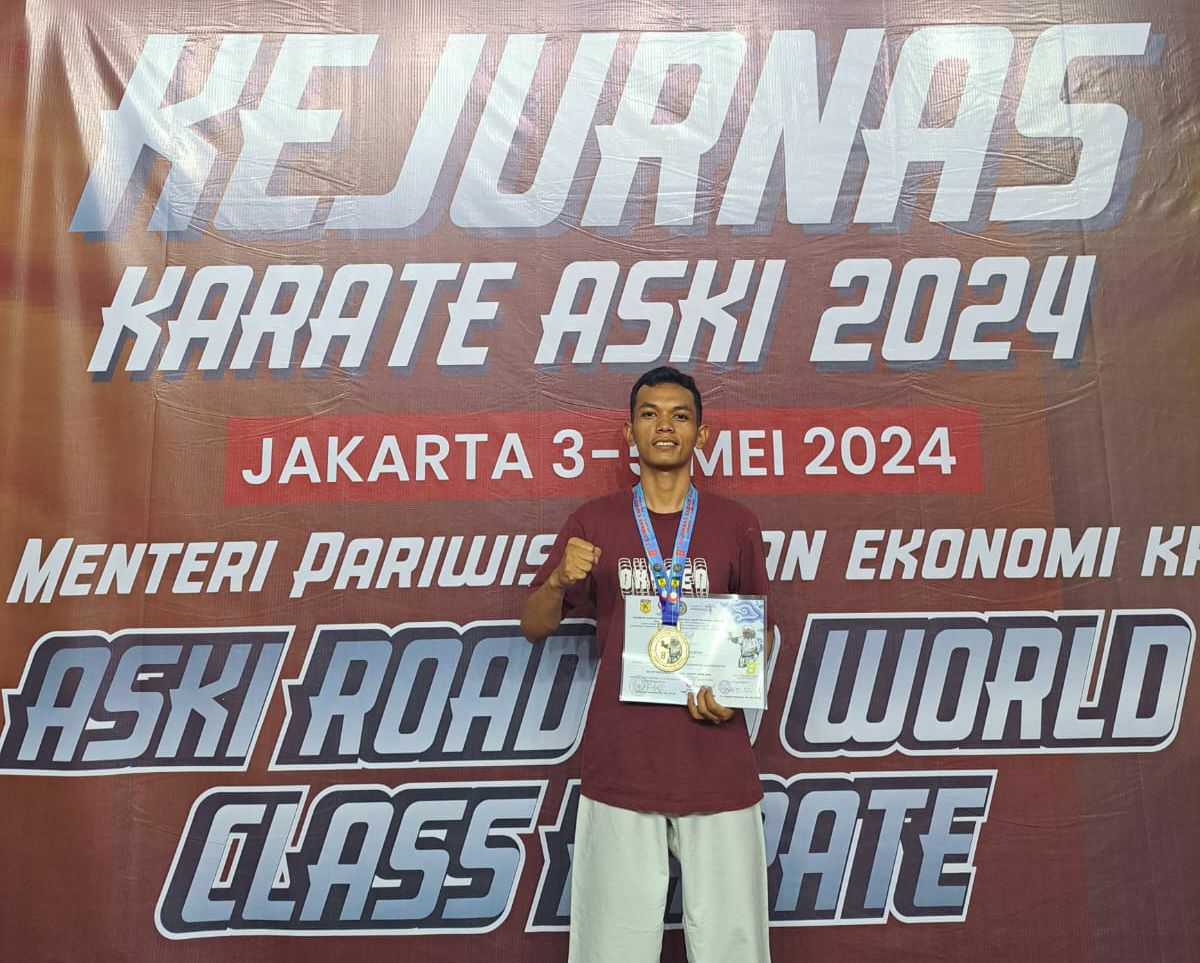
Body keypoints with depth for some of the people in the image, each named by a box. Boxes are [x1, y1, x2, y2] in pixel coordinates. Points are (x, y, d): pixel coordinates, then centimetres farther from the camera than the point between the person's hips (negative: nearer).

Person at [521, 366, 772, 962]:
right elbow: (534, 628, 5)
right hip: (620, 766, 0)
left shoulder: (735, 525, 4)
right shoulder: (593, 523, 3)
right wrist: (559, 580, -16)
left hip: (716, 769, 1)